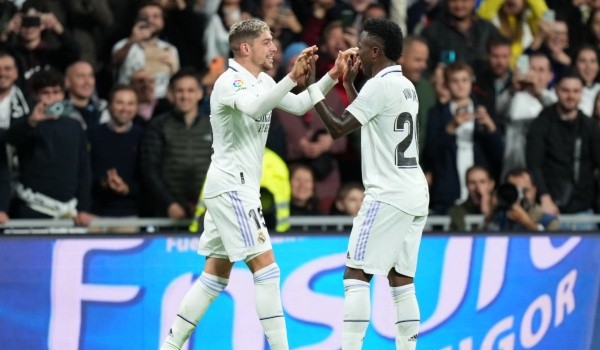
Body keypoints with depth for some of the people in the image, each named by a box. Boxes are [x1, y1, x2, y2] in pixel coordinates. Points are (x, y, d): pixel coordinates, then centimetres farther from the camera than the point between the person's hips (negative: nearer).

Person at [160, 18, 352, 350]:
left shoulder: (261, 81, 14)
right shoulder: (230, 81, -15)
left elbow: (298, 105, 16)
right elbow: (254, 107, -35)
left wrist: (332, 76, 5)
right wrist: (293, 77, -42)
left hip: (232, 189, 10)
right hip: (231, 187, -10)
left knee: (216, 273, 12)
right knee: (265, 266, -12)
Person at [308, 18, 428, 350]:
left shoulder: (380, 85, -12)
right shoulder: (406, 86, 15)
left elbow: (338, 128, -12)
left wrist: (313, 86, -6)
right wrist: (348, 84, 30)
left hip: (388, 196, -9)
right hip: (415, 195, 9)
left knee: (356, 275, -7)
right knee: (401, 281, 9)